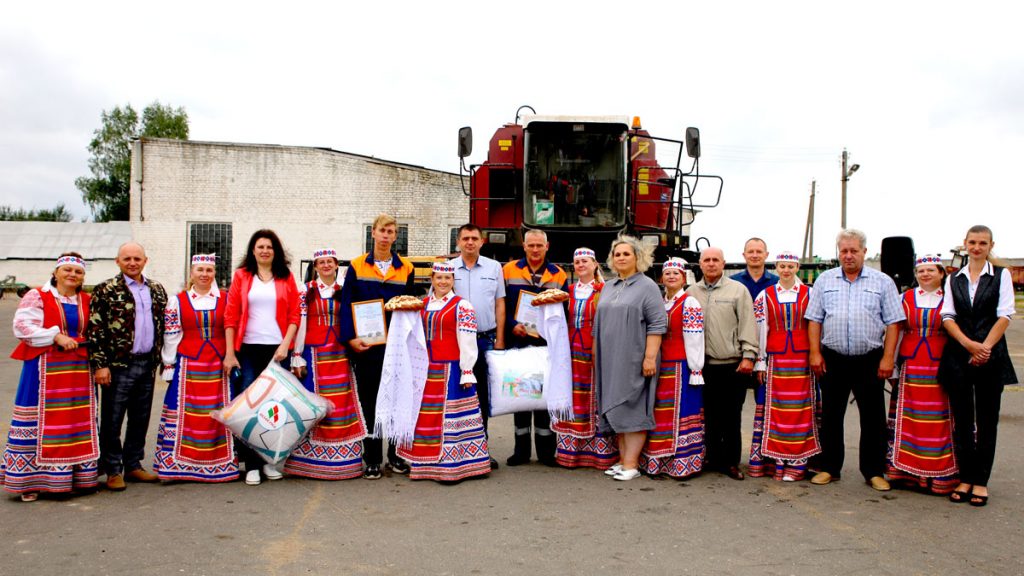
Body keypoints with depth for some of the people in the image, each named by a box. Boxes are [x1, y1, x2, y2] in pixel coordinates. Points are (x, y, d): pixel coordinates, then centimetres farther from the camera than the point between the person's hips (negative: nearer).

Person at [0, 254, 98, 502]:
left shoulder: (86, 301, 13)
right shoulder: (37, 296, -2)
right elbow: (22, 326, -11)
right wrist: (56, 336, -17)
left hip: (79, 369, 5)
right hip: (45, 368, -5)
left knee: (79, 420, 6)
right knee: (40, 420, -3)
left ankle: (78, 475, 14)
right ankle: (29, 480, 5)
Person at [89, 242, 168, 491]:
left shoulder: (156, 289, 12)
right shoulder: (106, 291, -3)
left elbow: (162, 325, 17)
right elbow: (95, 330, -8)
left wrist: (159, 359, 12)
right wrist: (100, 365, -13)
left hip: (147, 364, 5)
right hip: (118, 365, -5)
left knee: (140, 419, 12)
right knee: (112, 421, 3)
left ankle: (133, 465, 24)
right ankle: (113, 471, 13)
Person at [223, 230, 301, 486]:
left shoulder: (286, 278, 9)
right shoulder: (241, 276, 7)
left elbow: (294, 316, 5)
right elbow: (230, 315, 3)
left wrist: (285, 345, -8)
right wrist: (229, 353, -4)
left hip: (277, 349, 1)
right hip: (248, 349, -1)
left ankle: (270, 460, 16)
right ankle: (251, 464, 4)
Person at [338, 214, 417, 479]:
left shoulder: (406, 269, 7)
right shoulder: (357, 266, 3)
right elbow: (346, 304, -1)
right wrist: (351, 337, -12)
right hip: (365, 345, -1)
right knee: (369, 401, 4)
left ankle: (395, 456, 20)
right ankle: (372, 460, 13)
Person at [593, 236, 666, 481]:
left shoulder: (647, 286, -3)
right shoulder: (608, 287, 17)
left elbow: (658, 324, -10)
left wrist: (650, 357, -17)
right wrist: (596, 355, 16)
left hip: (634, 360, -6)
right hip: (610, 360, 7)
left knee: (633, 410, -5)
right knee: (615, 409, 7)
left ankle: (631, 464, -2)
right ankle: (623, 460, 15)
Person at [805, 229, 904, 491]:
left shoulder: (883, 282, 4)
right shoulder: (825, 280, 8)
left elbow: (893, 323, 1)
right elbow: (814, 319, 6)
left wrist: (888, 358, -7)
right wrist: (815, 353, -2)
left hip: (870, 360, -1)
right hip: (832, 359, 1)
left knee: (873, 418, 4)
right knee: (831, 416, 8)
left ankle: (874, 472, 15)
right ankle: (829, 468, 19)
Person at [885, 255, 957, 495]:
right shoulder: (905, 298, 9)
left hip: (939, 366, -1)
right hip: (909, 365, 1)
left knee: (938, 420, -2)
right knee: (906, 418, 3)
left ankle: (938, 473, 6)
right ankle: (904, 469, 10)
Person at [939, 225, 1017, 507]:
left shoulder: (1001, 275, 5)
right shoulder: (954, 279, 12)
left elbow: (1004, 315, -4)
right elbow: (947, 316, 3)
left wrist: (985, 347, -15)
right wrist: (968, 343, -13)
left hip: (990, 356, -2)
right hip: (958, 357, 2)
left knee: (987, 420, 3)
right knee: (962, 420, 5)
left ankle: (981, 481, 11)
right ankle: (966, 478, 15)